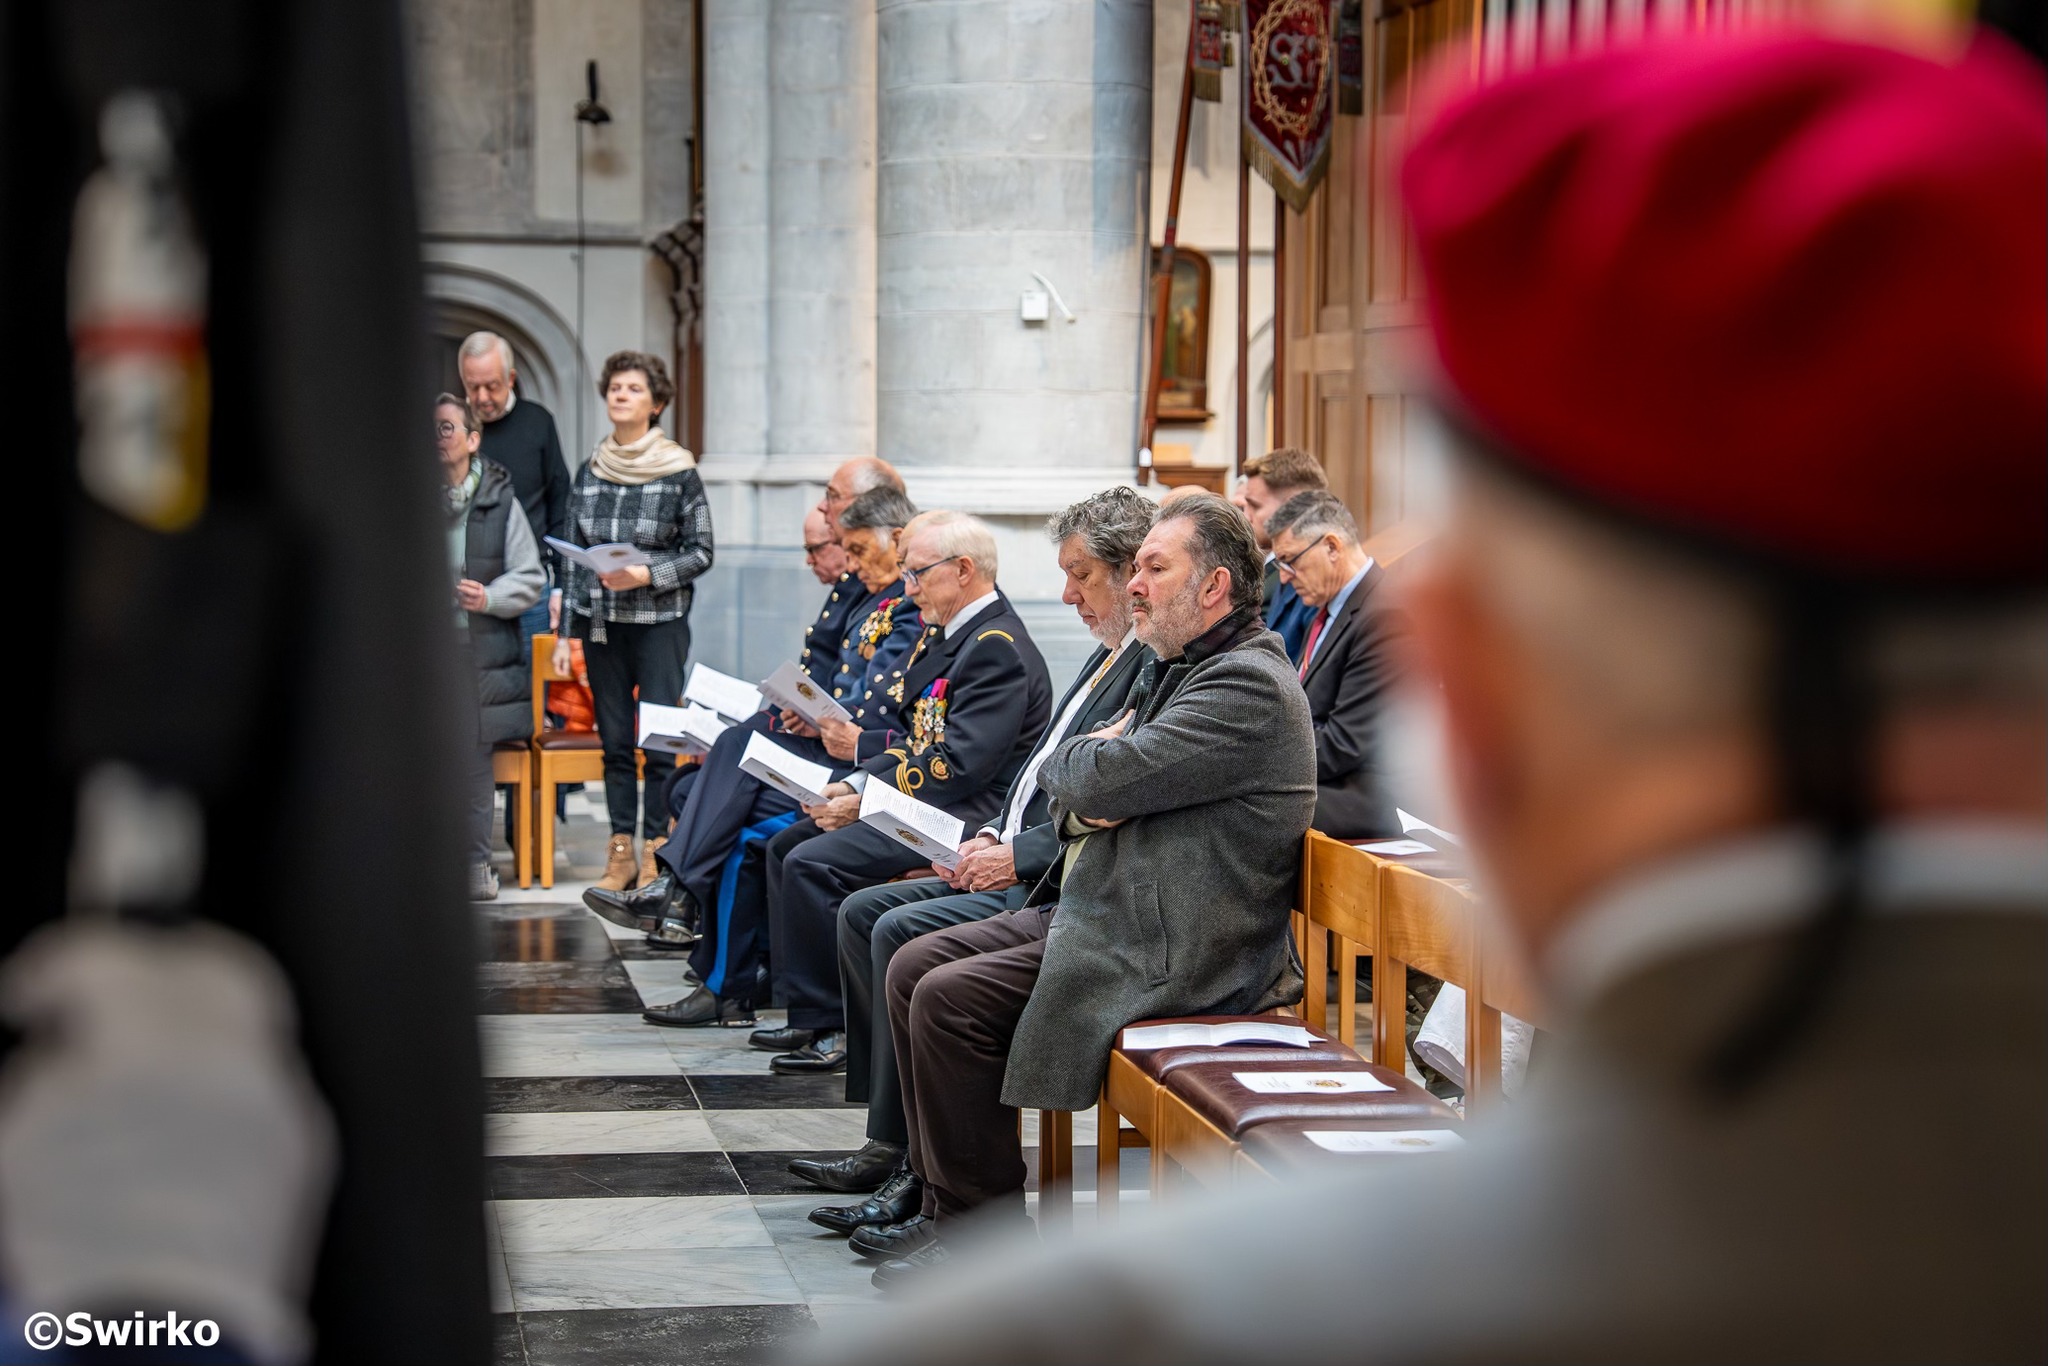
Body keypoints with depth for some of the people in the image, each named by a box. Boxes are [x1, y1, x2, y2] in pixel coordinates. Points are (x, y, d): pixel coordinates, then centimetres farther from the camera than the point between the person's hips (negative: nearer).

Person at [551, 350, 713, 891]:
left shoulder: (679, 472, -3)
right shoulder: (590, 472, 9)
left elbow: (701, 552, -1)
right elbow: (575, 556, 12)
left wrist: (645, 575, -16)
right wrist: (567, 632, 10)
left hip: (660, 622, -4)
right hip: (601, 624, 4)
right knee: (615, 739, 6)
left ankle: (657, 851, -1)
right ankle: (621, 852, 12)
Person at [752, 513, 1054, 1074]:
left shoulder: (998, 649, -18)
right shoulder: (943, 634, 15)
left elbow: (958, 765, -24)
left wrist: (866, 802, -17)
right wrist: (855, 785, 1)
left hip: (960, 817, -11)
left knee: (811, 864, -21)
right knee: (785, 846, 9)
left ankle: (837, 1026, -11)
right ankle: (808, 1012, 8)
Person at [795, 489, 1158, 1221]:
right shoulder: (1109, 654, 18)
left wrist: (1019, 857, -19)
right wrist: (993, 835, 6)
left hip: (1063, 887, -11)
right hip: (1017, 867, 11)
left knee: (903, 933, -22)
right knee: (862, 912, 6)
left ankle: (914, 1164, -14)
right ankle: (887, 1143, 5)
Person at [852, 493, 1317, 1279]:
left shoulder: (1248, 686, -17)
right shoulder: (1175, 670, 17)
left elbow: (1103, 777, -25)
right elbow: (1067, 797, 18)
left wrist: (1069, 759, -1)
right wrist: (1083, 803, -6)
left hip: (1174, 949, -11)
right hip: (1102, 908, 11)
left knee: (950, 1001, -18)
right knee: (913, 970, 4)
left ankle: (986, 1221, -5)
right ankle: (948, 1199, 9)